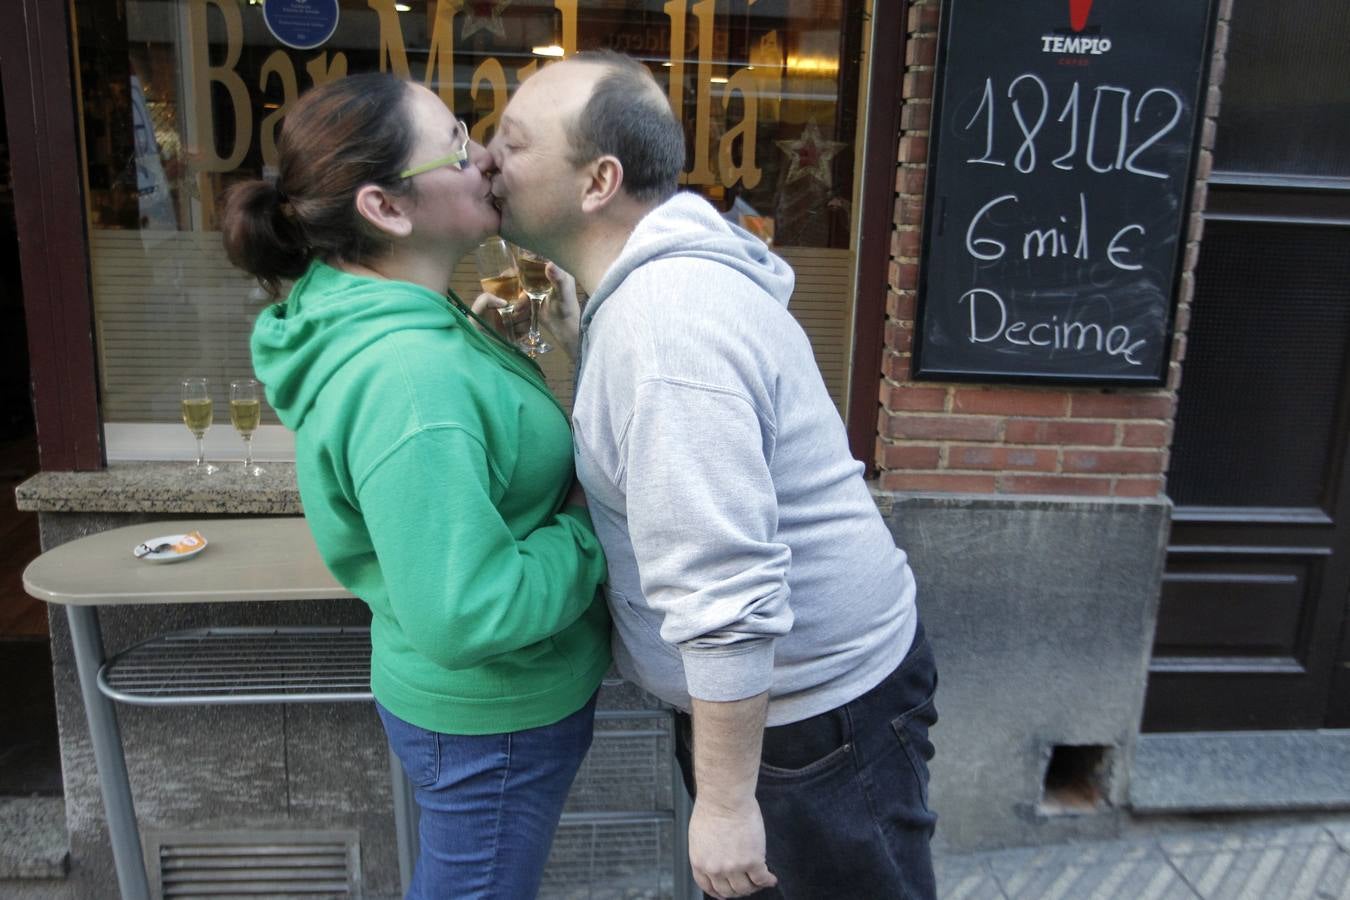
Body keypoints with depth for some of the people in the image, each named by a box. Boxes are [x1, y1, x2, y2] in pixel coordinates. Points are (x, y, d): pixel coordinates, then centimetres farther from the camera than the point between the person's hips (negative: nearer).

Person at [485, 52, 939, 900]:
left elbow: (727, 599, -32)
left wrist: (724, 802, -23)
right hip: (776, 682, 9)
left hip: (822, 704, -9)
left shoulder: (664, 320, -30)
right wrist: (575, 337, 5)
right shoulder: (654, 280, 1)